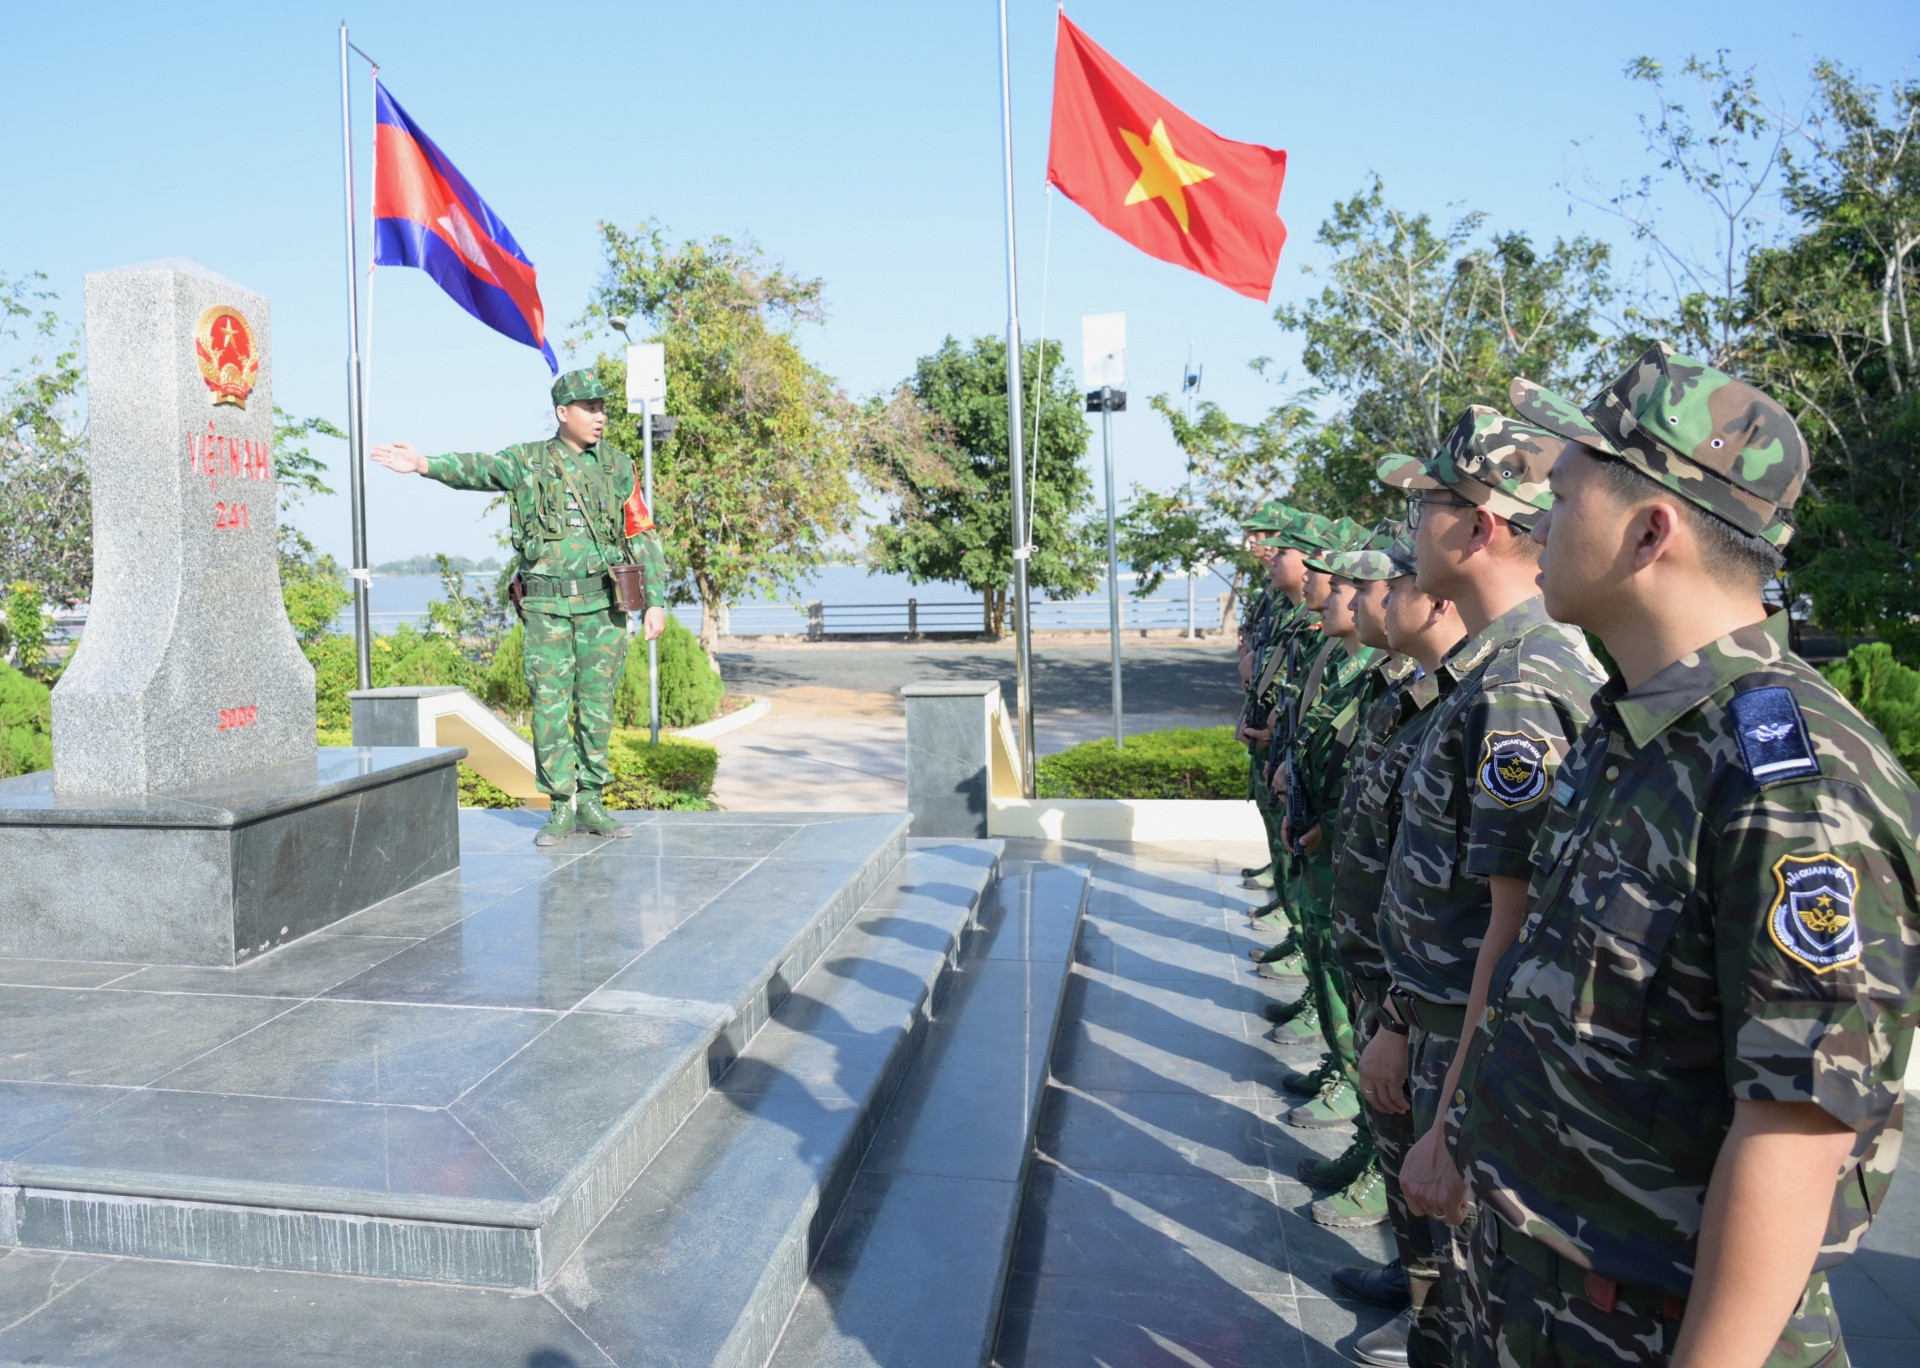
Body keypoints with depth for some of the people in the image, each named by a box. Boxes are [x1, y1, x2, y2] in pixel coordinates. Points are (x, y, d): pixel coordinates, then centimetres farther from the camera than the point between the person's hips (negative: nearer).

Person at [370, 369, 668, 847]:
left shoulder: (617, 466, 7)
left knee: (597, 706, 3)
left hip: (603, 604, 1)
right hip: (547, 606, -1)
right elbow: (476, 467, -13)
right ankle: (561, 808, 8)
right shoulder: (527, 462, 4)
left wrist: (655, 600, 2)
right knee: (549, 706, -1)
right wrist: (425, 464, -32)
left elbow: (642, 535, 7)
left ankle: (590, 803, 14)